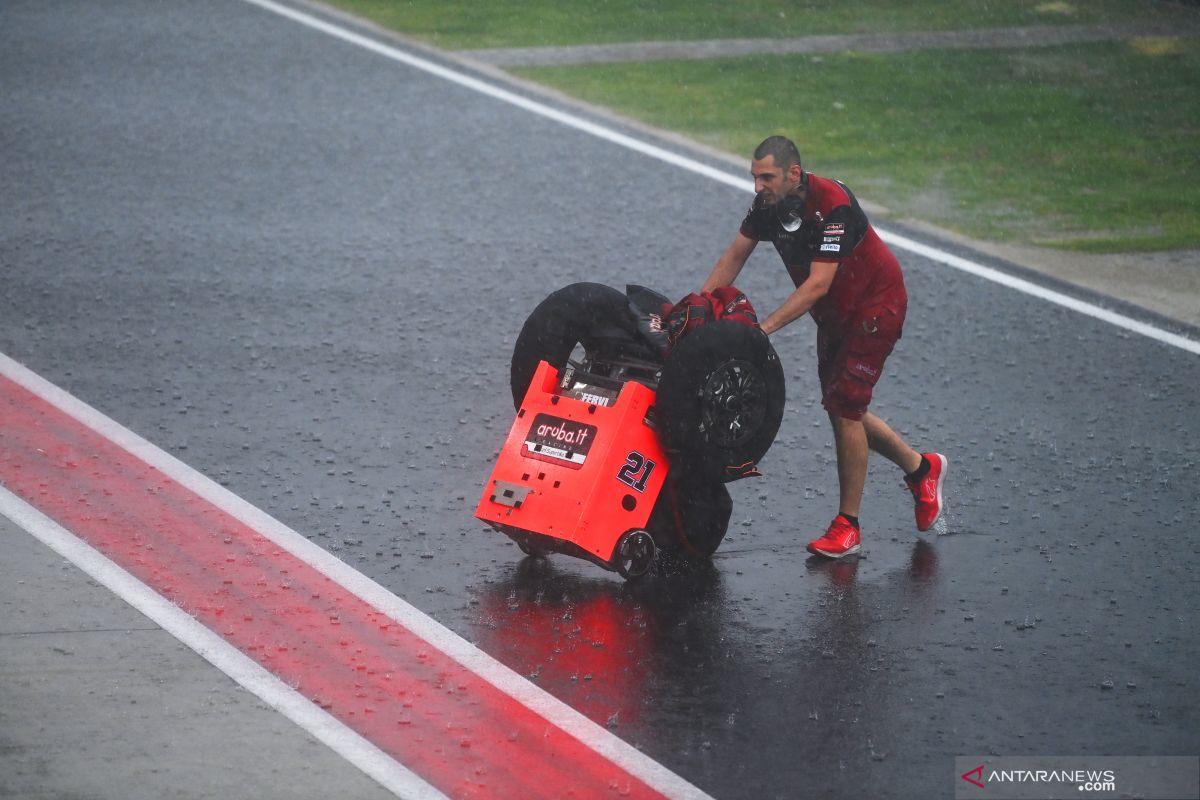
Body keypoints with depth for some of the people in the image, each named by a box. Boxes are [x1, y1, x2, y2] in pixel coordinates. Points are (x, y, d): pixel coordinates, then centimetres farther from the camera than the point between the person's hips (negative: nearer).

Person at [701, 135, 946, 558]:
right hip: (833, 313, 8)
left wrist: (764, 327, -39)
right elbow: (734, 257, 0)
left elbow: (817, 284, -35)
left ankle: (847, 526, -2)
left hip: (875, 306, -8)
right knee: (842, 412, 11)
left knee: (844, 407, -11)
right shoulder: (768, 203, -9)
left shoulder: (833, 205, -33)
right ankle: (920, 468, 33)